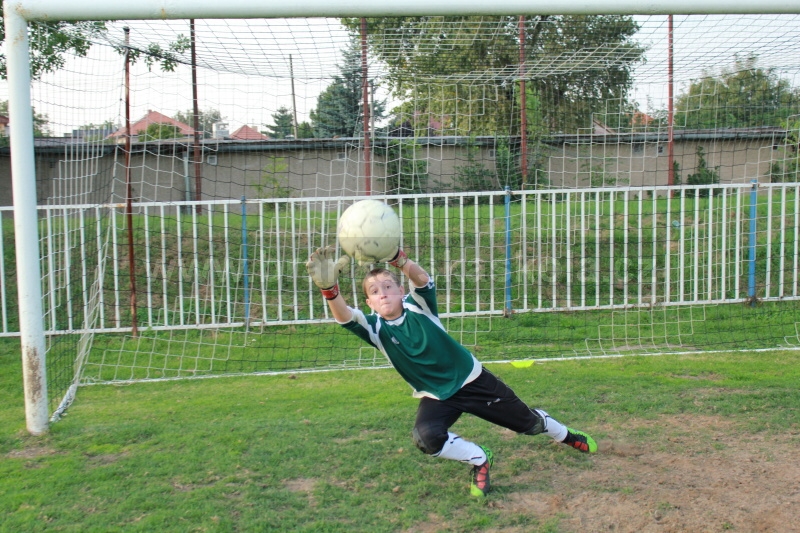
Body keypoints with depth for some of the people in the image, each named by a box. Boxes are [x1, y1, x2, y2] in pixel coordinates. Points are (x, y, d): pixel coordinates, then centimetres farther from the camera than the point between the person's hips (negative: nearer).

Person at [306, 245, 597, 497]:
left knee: (528, 422, 12)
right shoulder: (375, 328, -15)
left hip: (472, 379, -1)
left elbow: (423, 279, -41)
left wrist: (399, 260, -62)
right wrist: (329, 287, -56)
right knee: (425, 437, -29)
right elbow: (344, 317, -36)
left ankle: (567, 436, 48)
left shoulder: (418, 305, -18)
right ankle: (480, 460, 0)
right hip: (436, 396, 2)